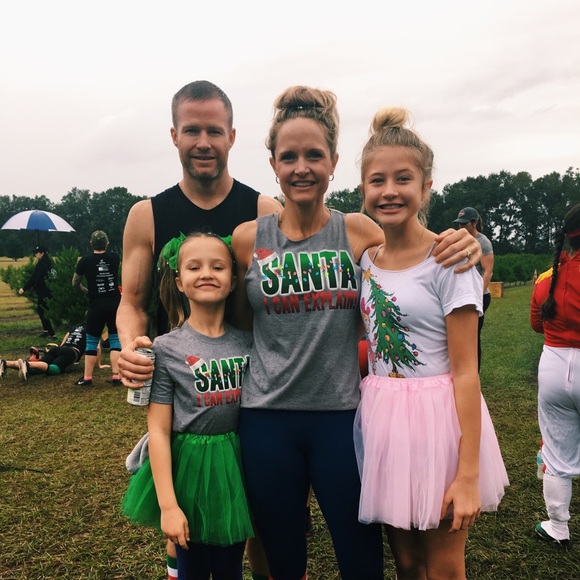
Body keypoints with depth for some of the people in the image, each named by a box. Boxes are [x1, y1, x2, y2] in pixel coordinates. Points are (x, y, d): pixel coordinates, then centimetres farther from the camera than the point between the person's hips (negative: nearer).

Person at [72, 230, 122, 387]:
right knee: (115, 339, 5)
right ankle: (116, 376, -1)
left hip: (96, 306, -1)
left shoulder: (85, 260, -4)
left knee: (92, 341, 9)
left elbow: (75, 283, 8)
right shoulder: (115, 257, 1)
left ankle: (87, 377, 12)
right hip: (115, 304, 2)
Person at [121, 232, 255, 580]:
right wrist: (168, 506, -13)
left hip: (236, 465, 3)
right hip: (189, 470, -2)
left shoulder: (248, 343, -2)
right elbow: (159, 431, -10)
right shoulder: (166, 349, -11)